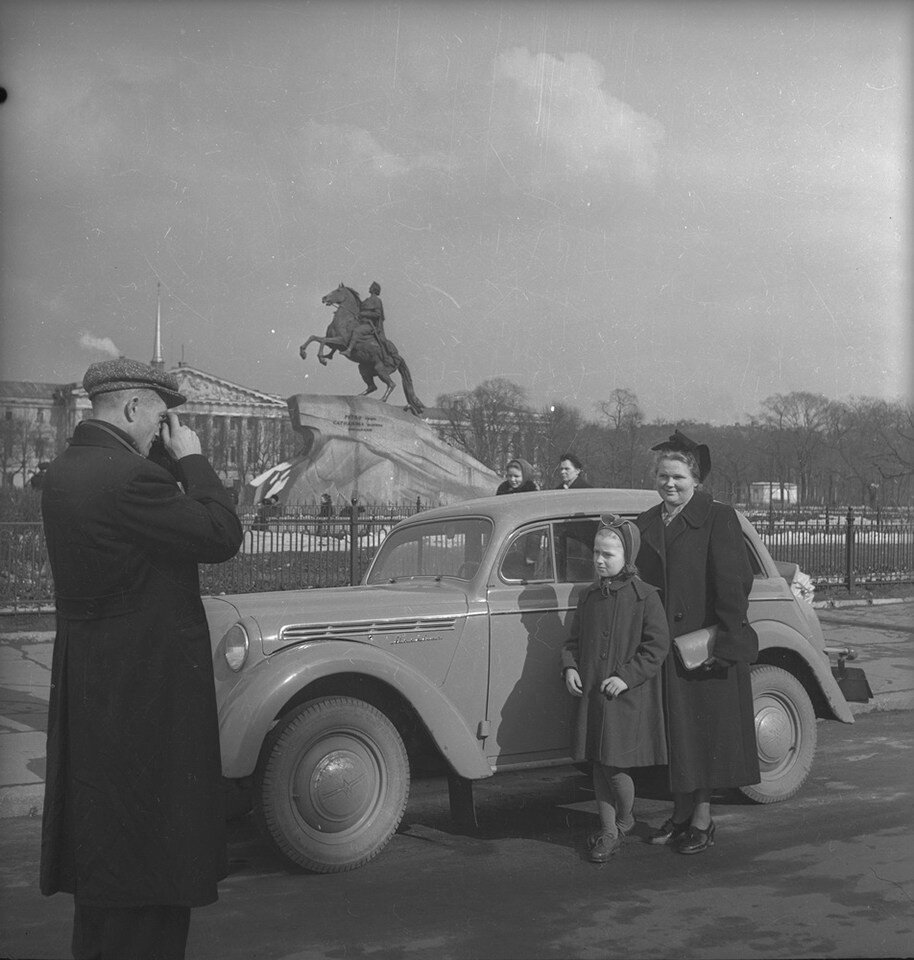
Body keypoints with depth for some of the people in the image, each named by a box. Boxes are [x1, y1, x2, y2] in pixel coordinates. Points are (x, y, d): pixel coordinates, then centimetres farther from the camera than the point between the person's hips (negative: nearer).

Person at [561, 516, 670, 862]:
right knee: (599, 766, 9)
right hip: (590, 695, 5)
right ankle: (608, 831, 21)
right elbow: (574, 639, 17)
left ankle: (624, 820, 22)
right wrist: (569, 667, -1)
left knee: (616, 767, -4)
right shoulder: (589, 596, 9)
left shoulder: (645, 596, -7)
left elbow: (658, 645, -9)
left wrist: (626, 677, -16)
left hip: (629, 698, -5)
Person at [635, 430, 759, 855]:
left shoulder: (718, 518, -8)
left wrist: (726, 641, -16)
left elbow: (732, 583, -12)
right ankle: (680, 814, 25)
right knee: (674, 732, 12)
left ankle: (702, 819, 16)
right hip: (662, 643, 5)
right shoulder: (646, 523, 10)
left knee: (706, 729, 4)